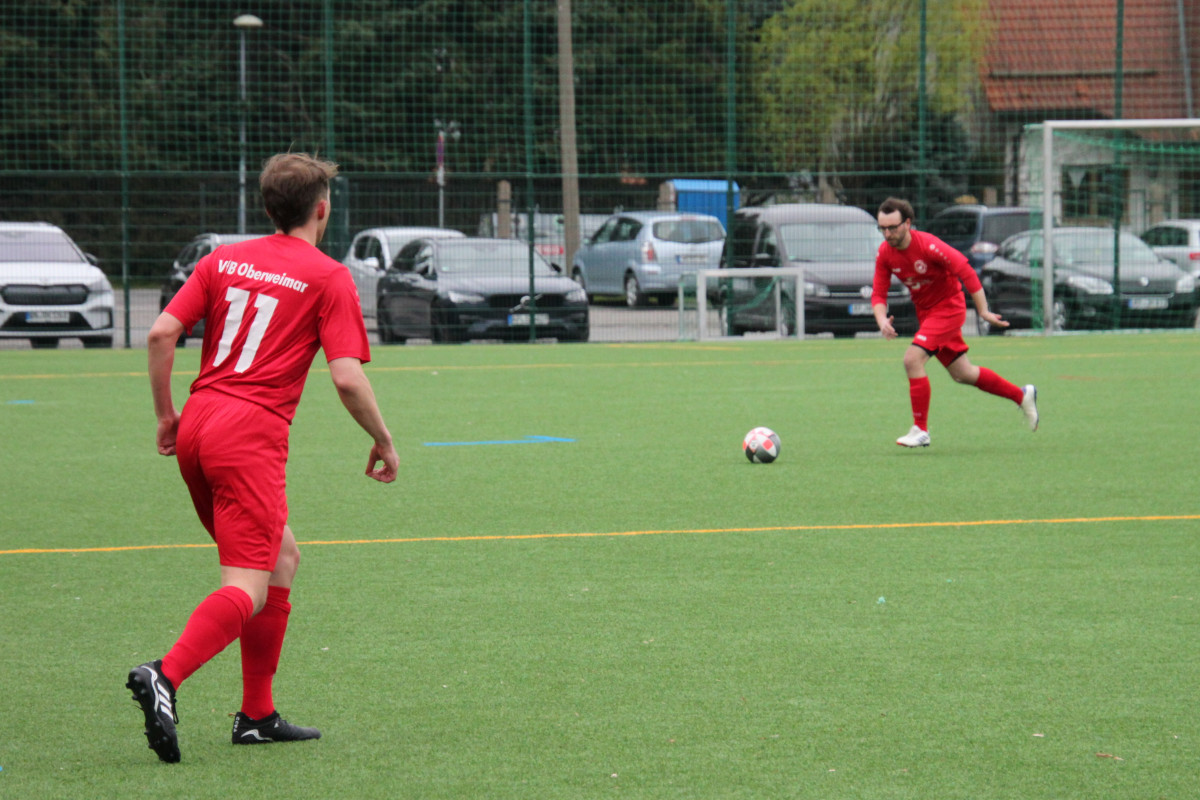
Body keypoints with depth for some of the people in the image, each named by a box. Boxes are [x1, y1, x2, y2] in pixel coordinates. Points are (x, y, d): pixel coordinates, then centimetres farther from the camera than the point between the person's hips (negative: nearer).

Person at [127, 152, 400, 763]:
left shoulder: (222, 260, 14)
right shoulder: (328, 278, 0)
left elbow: (162, 333, 5)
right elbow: (347, 377, -8)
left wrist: (166, 415, 15)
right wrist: (383, 442, 6)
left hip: (197, 426, 7)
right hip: (251, 437, -7)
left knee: (283, 558, 20)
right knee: (248, 589, -11)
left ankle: (257, 716, 20)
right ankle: (164, 677, -35)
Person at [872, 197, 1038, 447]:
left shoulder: (928, 245, -26)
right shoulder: (884, 253, -7)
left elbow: (966, 272, -22)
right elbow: (878, 293, -2)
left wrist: (983, 311, -21)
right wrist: (882, 320, -23)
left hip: (948, 307, -7)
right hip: (925, 312, 7)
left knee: (912, 359, -23)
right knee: (962, 374, 15)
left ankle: (920, 430, -14)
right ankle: (1022, 395, 34)